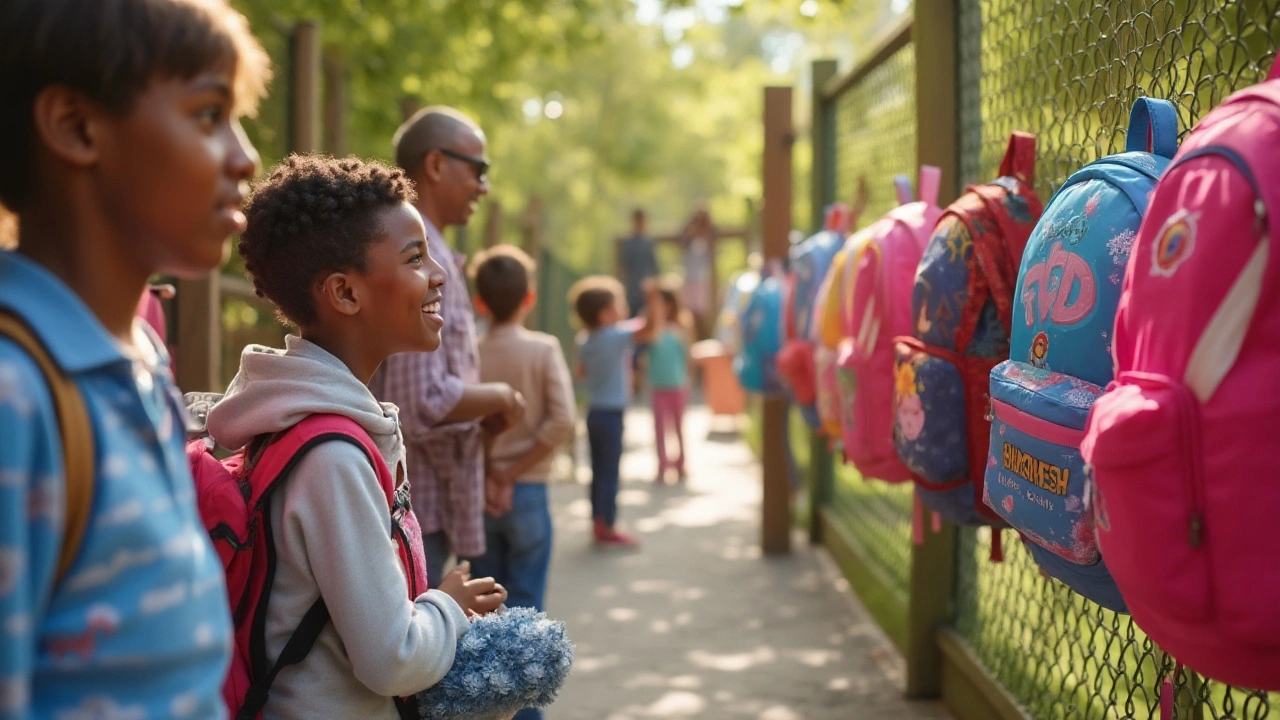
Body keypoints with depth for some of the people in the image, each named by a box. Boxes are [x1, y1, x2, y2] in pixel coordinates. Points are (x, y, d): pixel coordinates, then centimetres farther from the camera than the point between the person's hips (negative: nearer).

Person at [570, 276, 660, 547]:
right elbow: (648, 329, -27)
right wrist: (652, 298, -28)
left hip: (594, 412, 7)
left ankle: (598, 523, 19)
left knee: (599, 471, 13)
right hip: (611, 413, -7)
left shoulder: (585, 343, 7)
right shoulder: (616, 336, -16)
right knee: (610, 472, -3)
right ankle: (608, 527, 0)